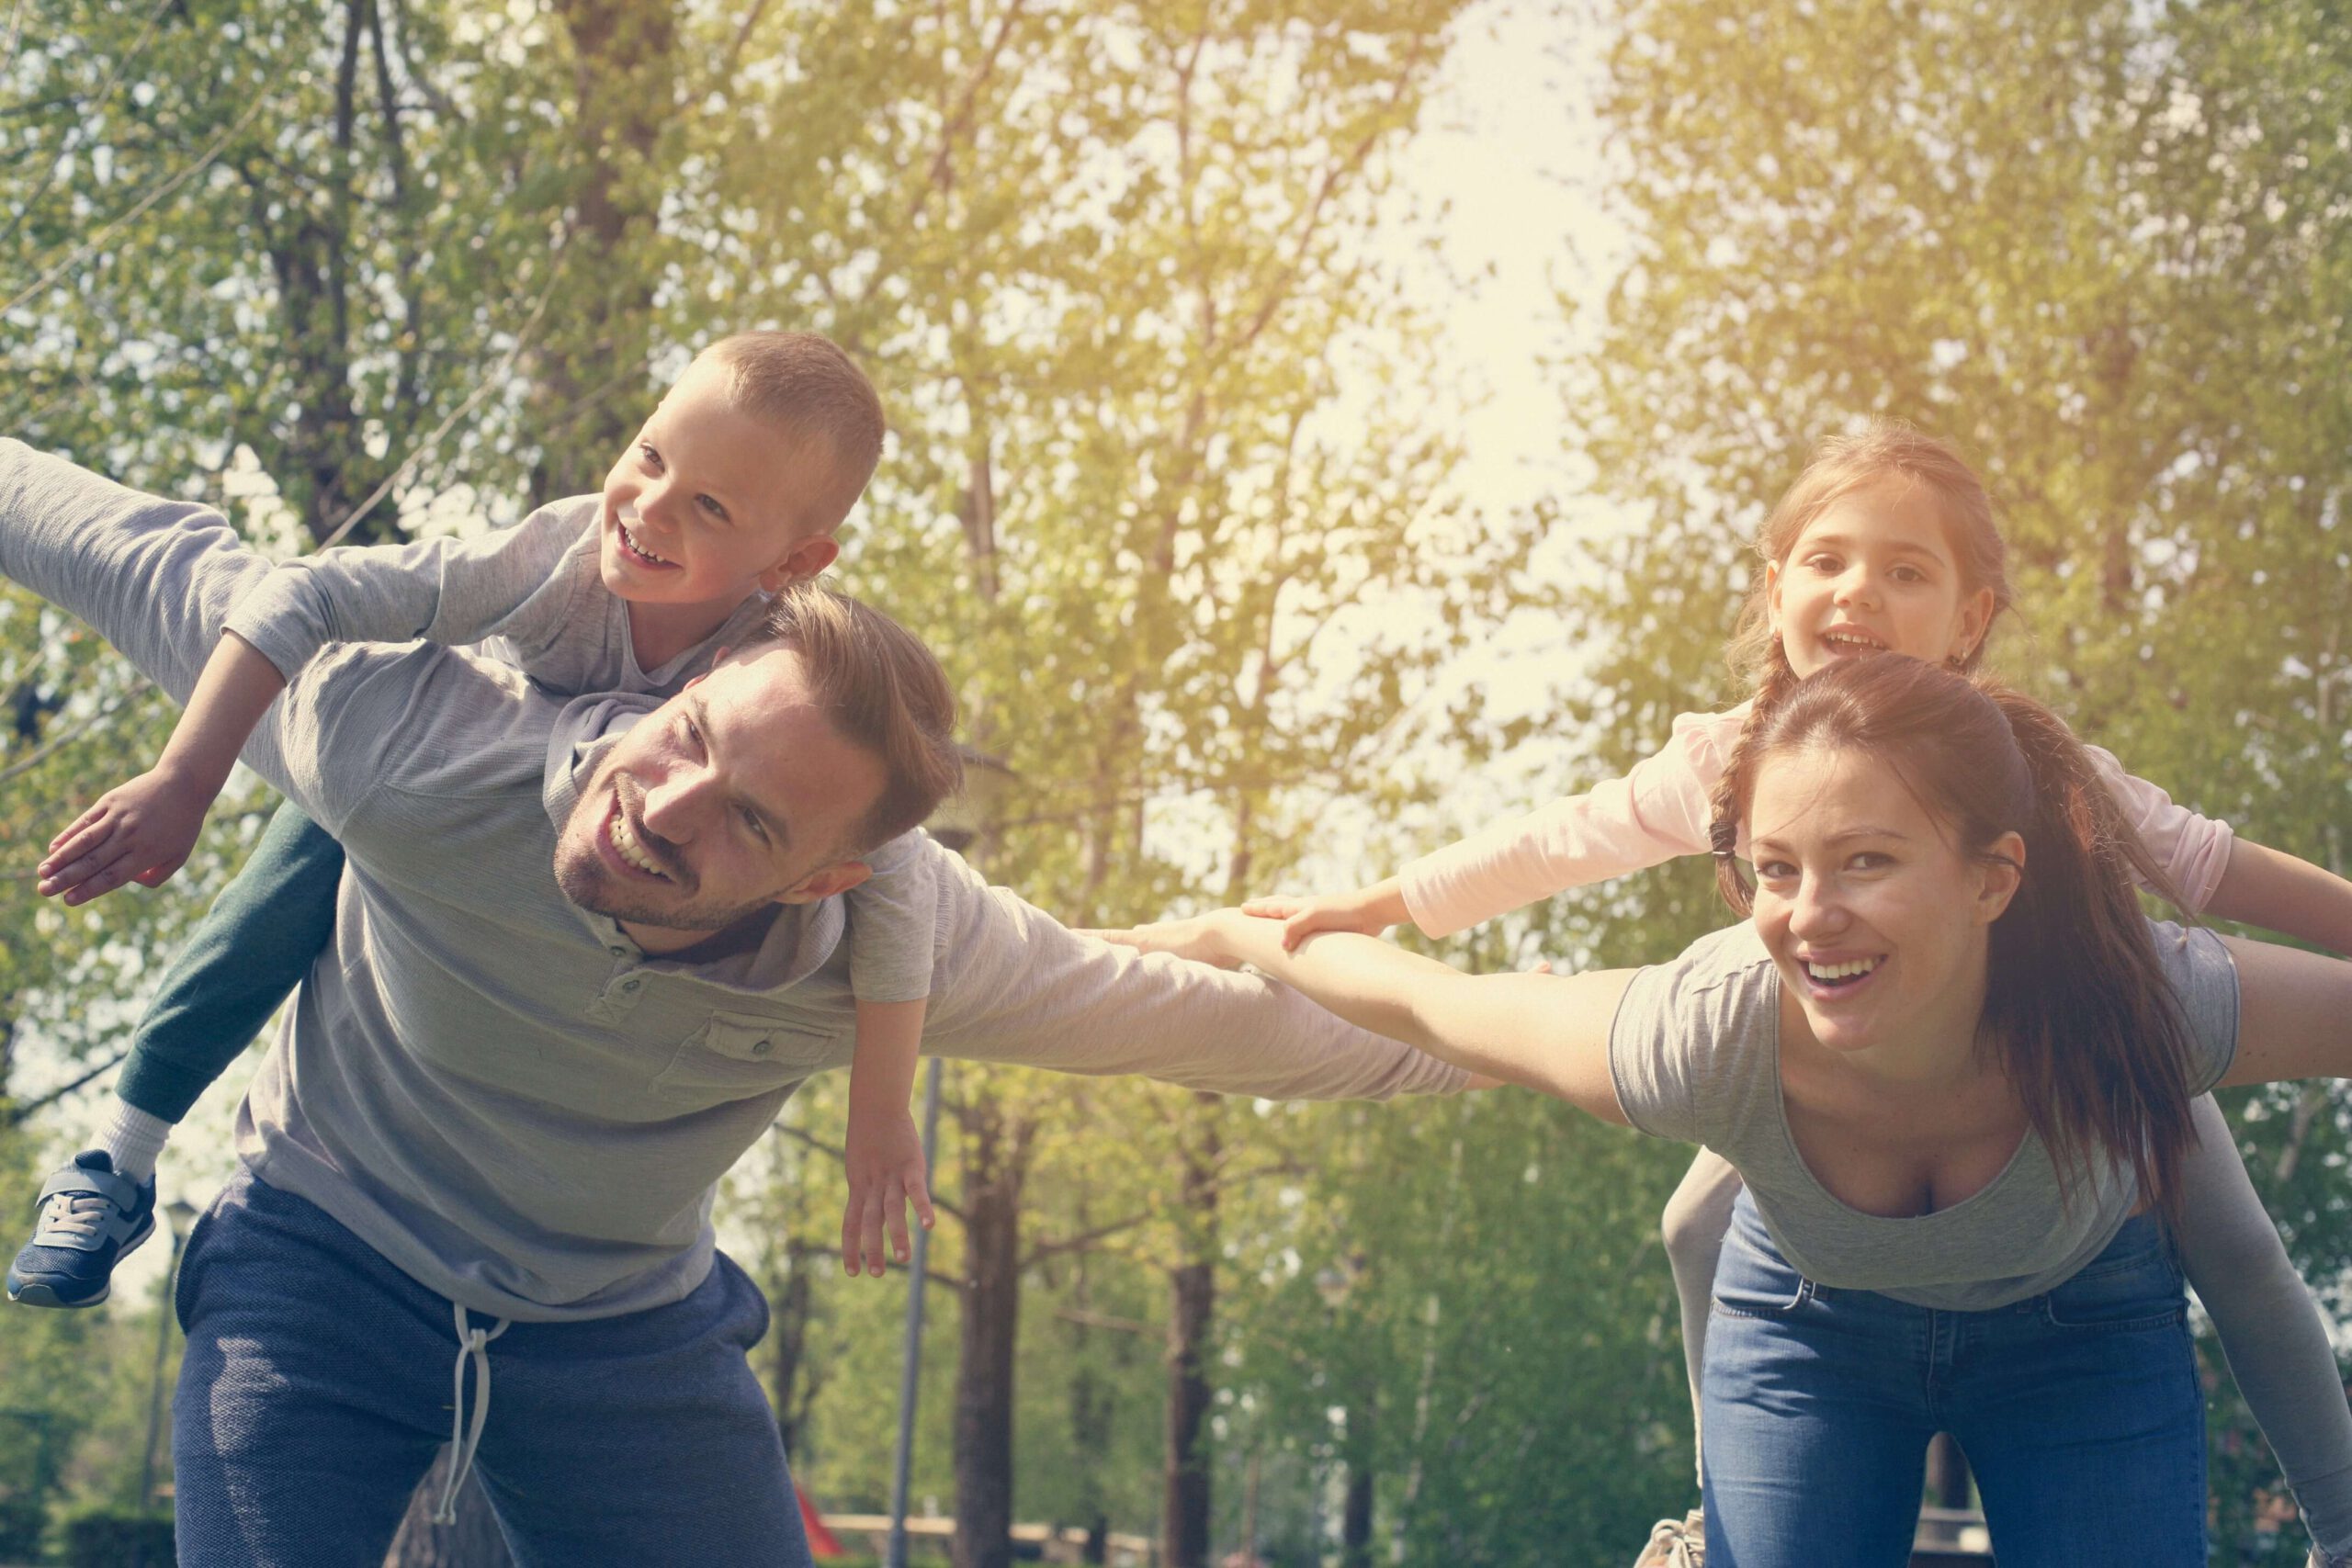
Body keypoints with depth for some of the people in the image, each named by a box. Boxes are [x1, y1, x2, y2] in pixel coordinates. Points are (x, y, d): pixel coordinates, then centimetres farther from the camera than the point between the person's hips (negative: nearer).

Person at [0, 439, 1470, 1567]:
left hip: (631, 1328, 2)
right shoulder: (415, 738, -31)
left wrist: (1449, 1041, 2)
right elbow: (157, 562, -13)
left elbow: (1198, 1010, -7)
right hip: (325, 1268, -2)